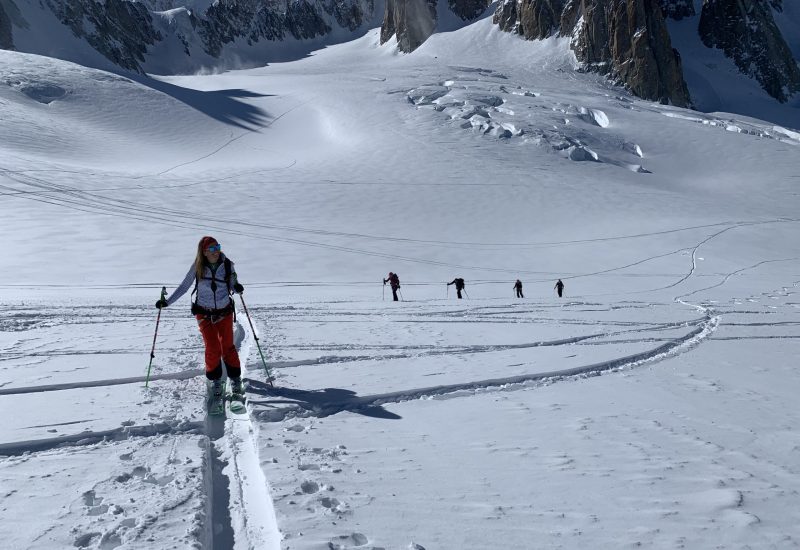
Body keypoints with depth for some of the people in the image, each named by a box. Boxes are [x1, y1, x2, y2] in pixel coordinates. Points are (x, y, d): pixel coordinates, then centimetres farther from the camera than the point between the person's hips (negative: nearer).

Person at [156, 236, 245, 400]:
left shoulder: (227, 265, -10)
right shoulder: (197, 267, -10)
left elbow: (234, 286, -1)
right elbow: (184, 286, -1)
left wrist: (237, 288, -24)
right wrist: (167, 302, -6)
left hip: (225, 312, 0)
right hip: (204, 314, 0)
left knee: (228, 347, 4)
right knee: (212, 349, -4)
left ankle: (235, 378, 24)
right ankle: (215, 380, 18)